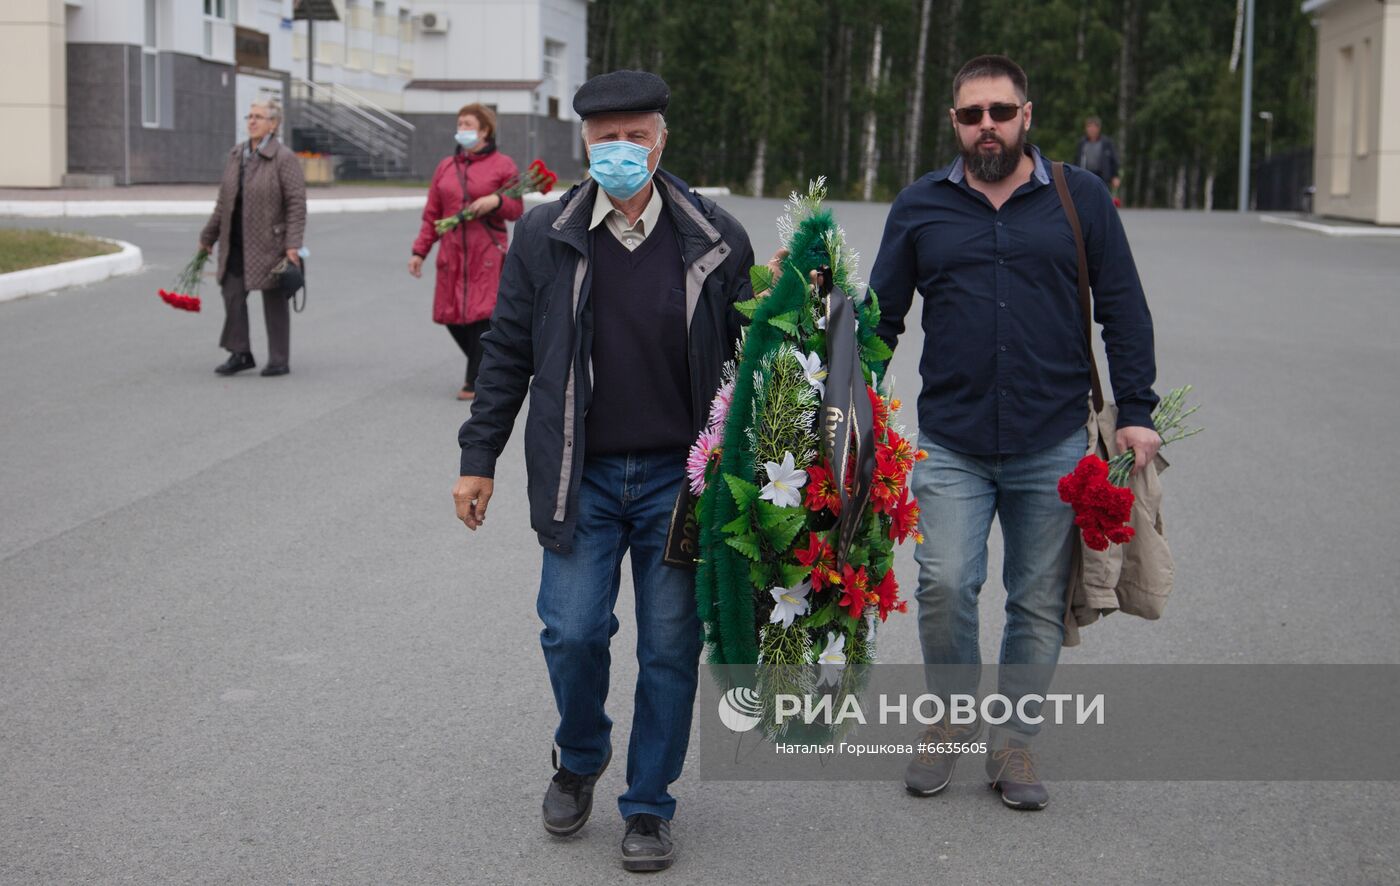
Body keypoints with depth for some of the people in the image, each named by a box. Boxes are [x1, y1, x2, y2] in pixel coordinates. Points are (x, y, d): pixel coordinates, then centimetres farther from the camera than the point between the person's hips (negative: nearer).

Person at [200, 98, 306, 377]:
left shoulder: (284, 158, -10)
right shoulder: (236, 154, 9)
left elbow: (297, 204, -14)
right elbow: (224, 200, 16)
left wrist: (292, 244, -21)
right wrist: (208, 236, 17)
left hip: (269, 242, -6)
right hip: (236, 243, 6)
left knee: (274, 300, 3)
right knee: (232, 293, 1)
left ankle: (279, 360, 11)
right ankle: (240, 354, 11)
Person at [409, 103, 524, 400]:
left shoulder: (502, 165, 2)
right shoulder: (446, 167, 14)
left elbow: (516, 209, 2)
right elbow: (432, 214, 15)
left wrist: (496, 201, -19)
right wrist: (419, 251, 8)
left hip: (488, 255, -4)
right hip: (452, 254, 5)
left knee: (482, 315, -8)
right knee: (452, 317, 2)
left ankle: (476, 381, 0)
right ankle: (488, 369, 22)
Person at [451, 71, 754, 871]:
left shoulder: (716, 240, -2)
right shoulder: (546, 238, 0)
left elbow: (749, 359, 5)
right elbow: (507, 354, 7)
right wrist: (479, 459, 4)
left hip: (678, 478, 0)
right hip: (581, 478, 1)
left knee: (670, 648, 4)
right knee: (573, 632, -2)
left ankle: (649, 808, 20)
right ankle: (580, 760, 29)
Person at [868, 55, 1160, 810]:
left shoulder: (1079, 200, 5)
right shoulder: (920, 208, 8)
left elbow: (1124, 312, 6)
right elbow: (880, 317, 13)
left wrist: (1136, 411, -1)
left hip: (1053, 443, 0)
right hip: (952, 444, 0)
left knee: (1039, 601, 5)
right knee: (945, 585, -11)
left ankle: (1013, 742, 21)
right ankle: (950, 724, 13)